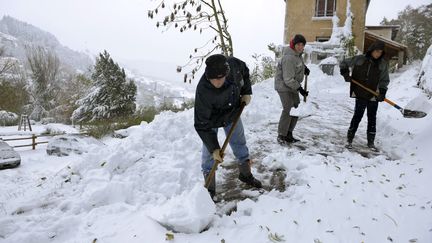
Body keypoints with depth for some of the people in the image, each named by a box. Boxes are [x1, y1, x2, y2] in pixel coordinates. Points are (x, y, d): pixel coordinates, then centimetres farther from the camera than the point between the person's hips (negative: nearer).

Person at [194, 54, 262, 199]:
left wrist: (246, 92, -8)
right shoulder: (203, 91, -40)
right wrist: (214, 148, -33)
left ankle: (245, 174, 40)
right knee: (209, 153, -4)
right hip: (211, 120, -4)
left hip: (233, 113, 5)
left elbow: (244, 70, -1)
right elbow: (202, 124, -32)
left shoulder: (233, 64, -30)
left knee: (240, 144, 17)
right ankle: (209, 188, 14)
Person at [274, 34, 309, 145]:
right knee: (288, 110, -12)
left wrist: (304, 67, 13)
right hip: (284, 86, -10)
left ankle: (289, 134, 22)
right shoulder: (289, 58, -25)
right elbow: (288, 79, -27)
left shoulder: (297, 54, 5)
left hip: (293, 86, 10)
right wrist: (300, 89, -25)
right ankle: (281, 136, 1)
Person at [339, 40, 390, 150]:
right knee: (357, 116, -2)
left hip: (374, 96, 2)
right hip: (360, 94, -2)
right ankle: (349, 139, 10)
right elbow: (344, 63, 8)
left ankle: (371, 142, 20)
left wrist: (382, 91, -8)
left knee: (372, 119, 9)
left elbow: (385, 80, 8)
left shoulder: (383, 64, 3)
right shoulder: (359, 59, -3)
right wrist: (345, 74, -9)